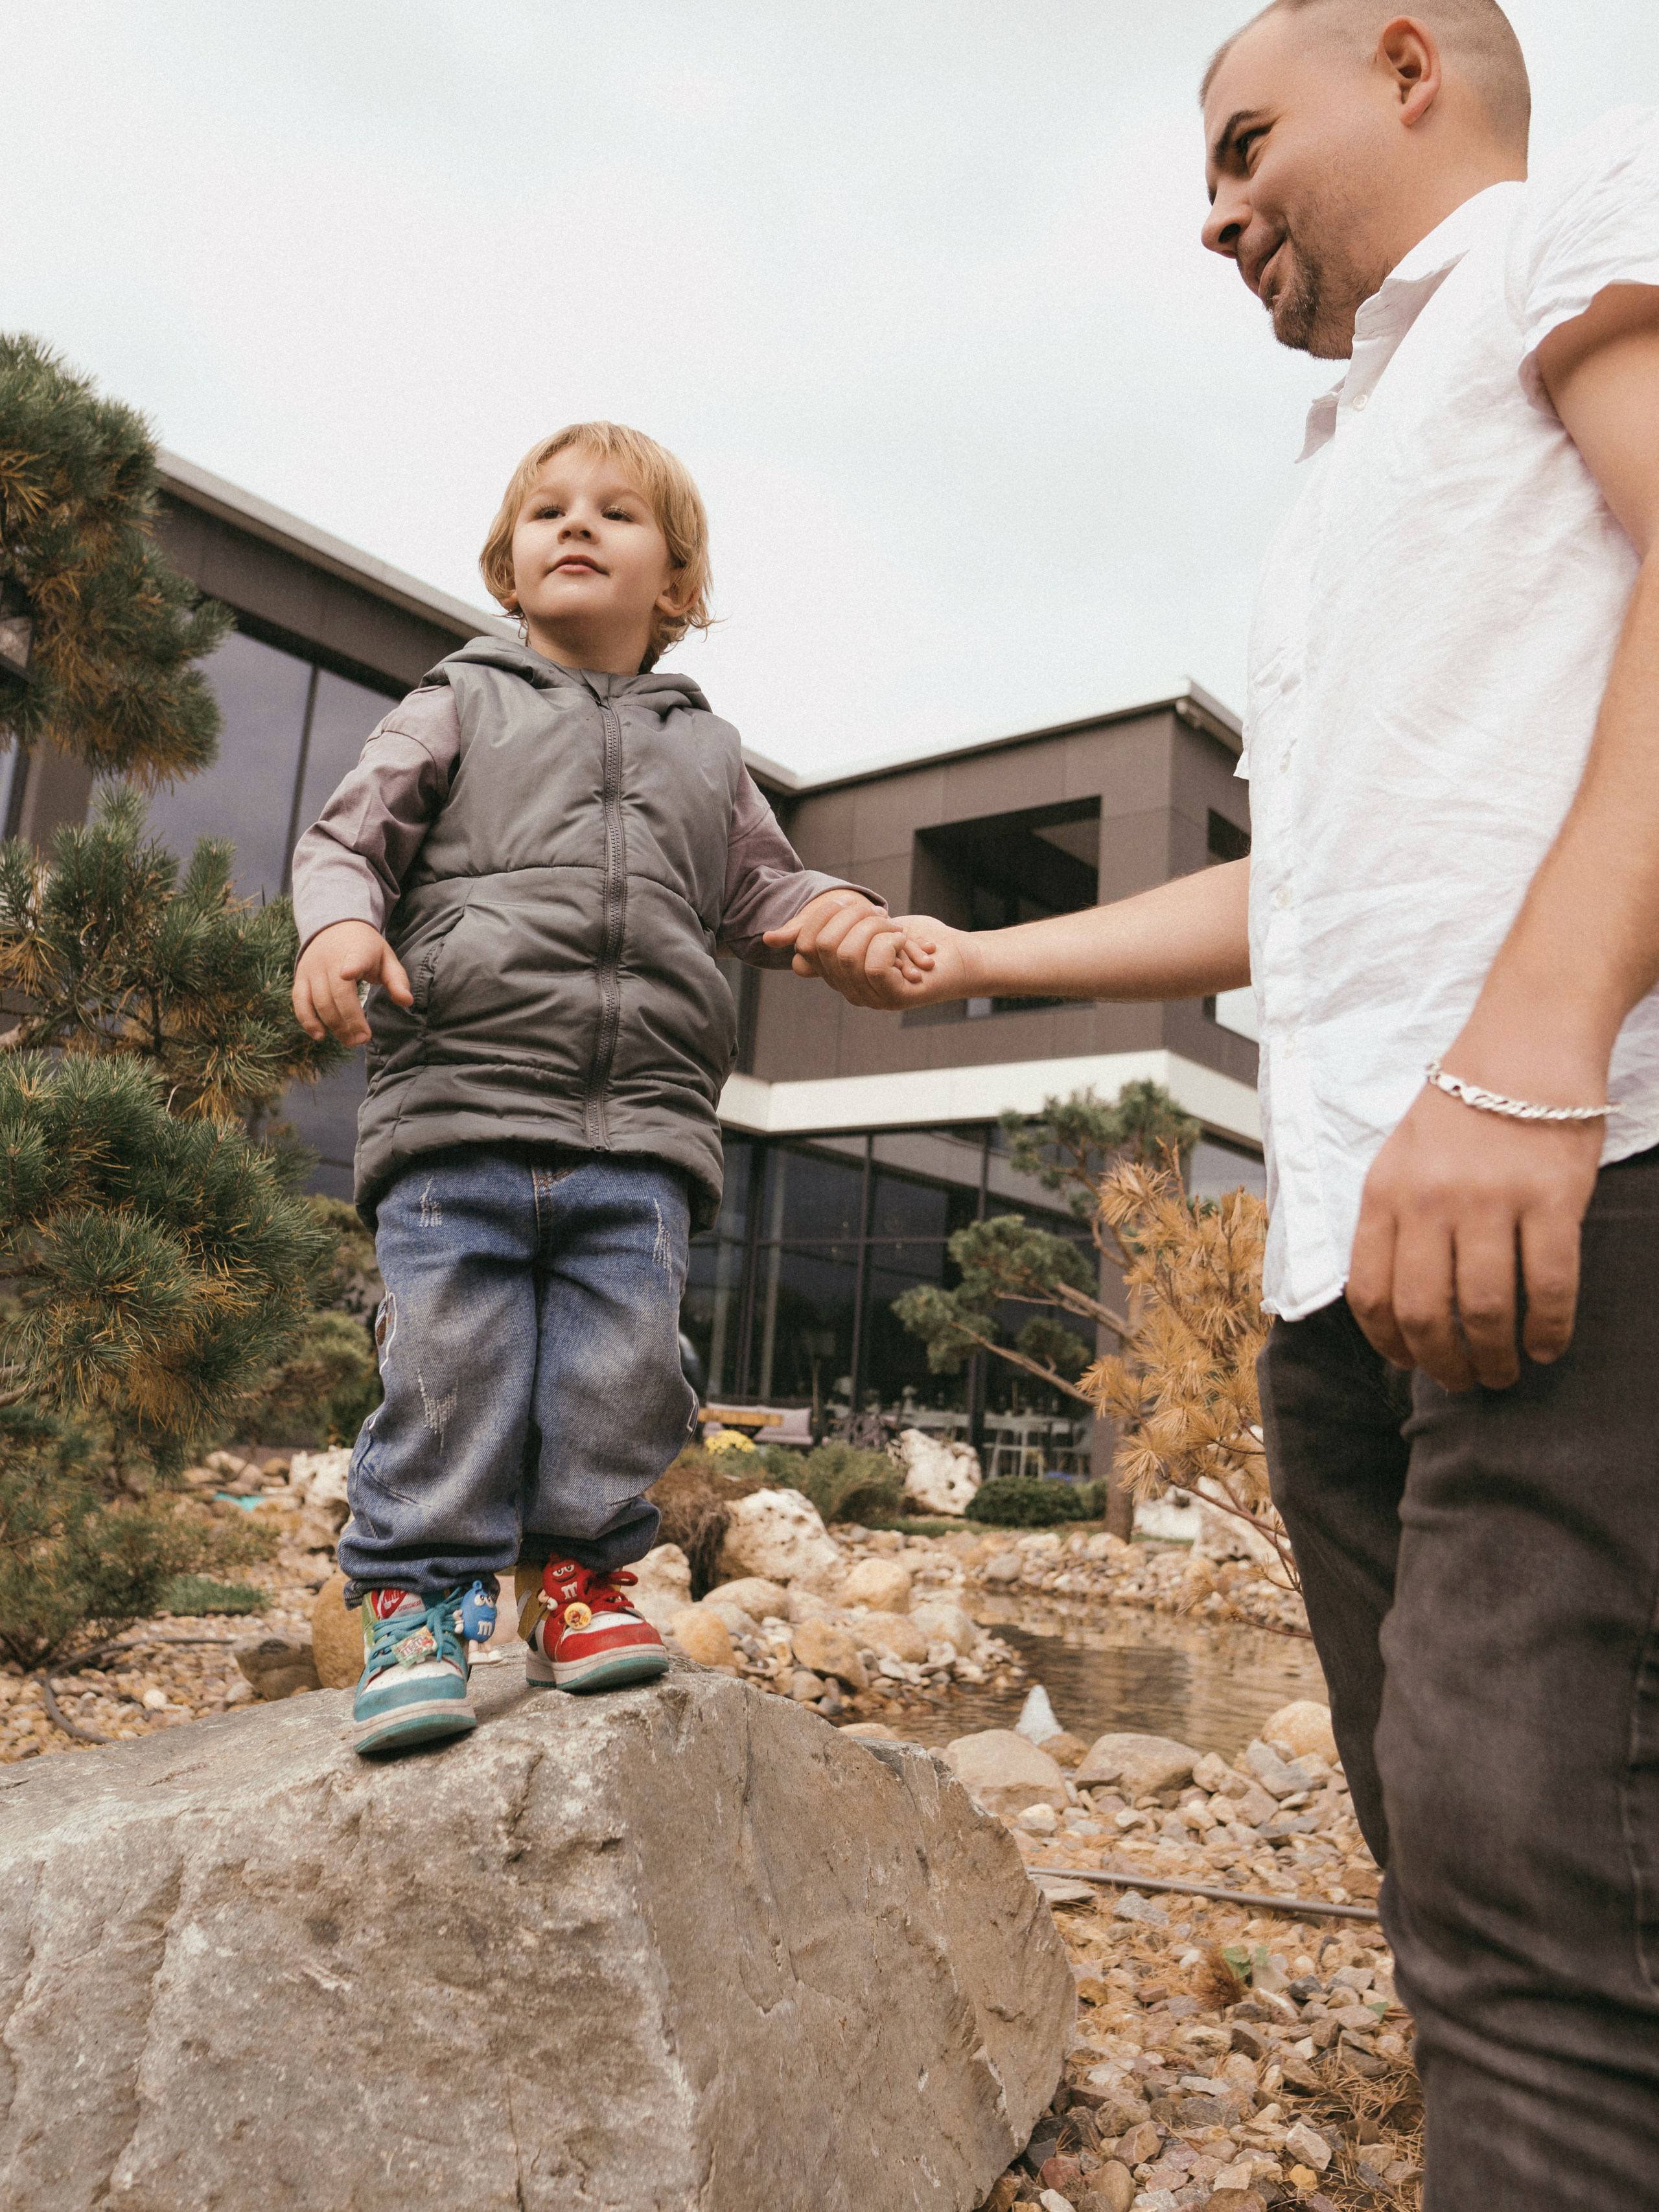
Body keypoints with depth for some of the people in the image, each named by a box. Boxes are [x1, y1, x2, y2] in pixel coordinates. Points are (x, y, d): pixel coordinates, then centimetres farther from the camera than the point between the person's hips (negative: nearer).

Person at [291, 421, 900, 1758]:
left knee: (620, 1370, -2)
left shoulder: (706, 752, 24)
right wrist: (341, 922, -12)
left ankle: (579, 1572, 16)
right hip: (462, 1106, -2)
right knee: (448, 1361, -6)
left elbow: (761, 892, 25)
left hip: (641, 1134, 2)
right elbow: (348, 836, 10)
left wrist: (832, 913, 2)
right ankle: (418, 1596, 7)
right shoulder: (461, 709, 15)